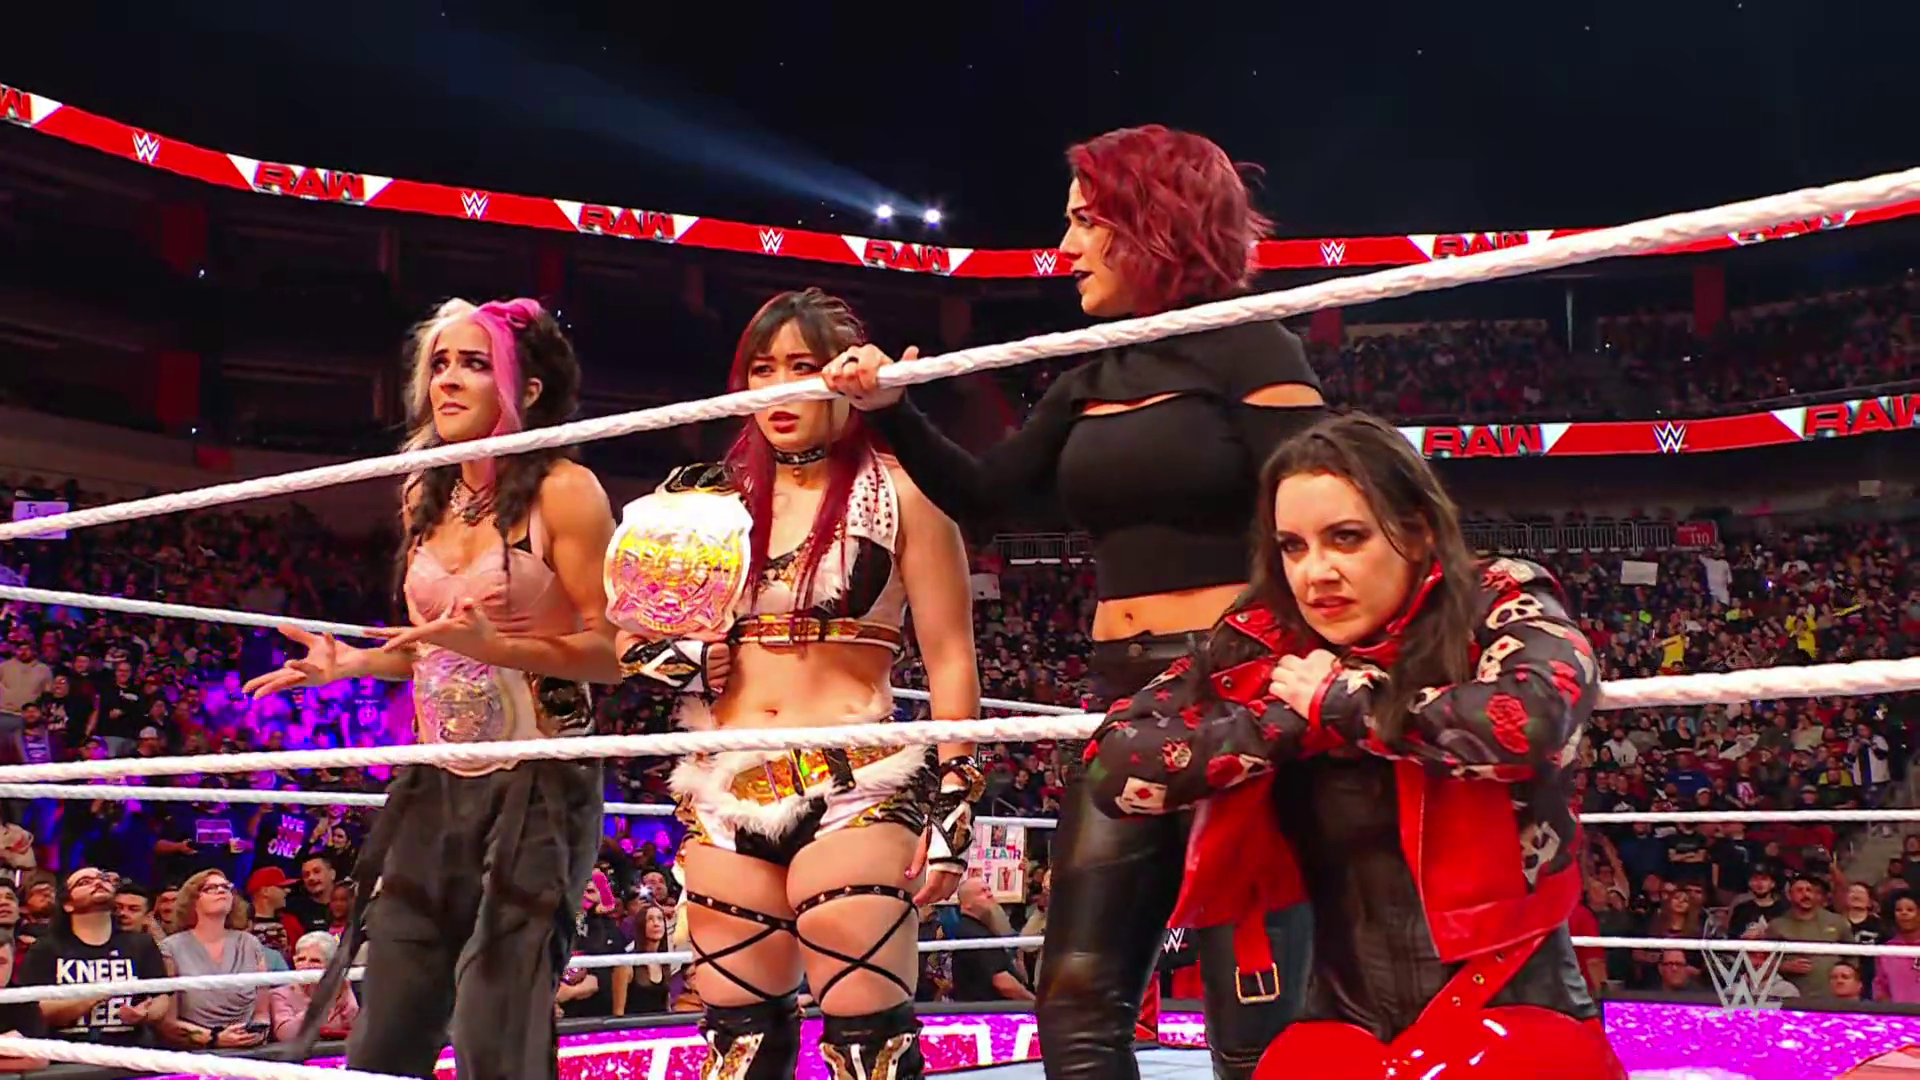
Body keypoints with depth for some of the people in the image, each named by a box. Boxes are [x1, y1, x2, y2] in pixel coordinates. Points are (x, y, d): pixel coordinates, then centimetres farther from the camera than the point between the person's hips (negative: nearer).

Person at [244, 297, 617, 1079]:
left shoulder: (563, 491, -9)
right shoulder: (426, 499, 12)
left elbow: (612, 652, -13)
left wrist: (494, 646, -25)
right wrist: (351, 663, 5)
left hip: (536, 783, -7)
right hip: (434, 783, 7)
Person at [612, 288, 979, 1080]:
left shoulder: (899, 491, 2)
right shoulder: (716, 502, 14)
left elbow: (950, 659, -1)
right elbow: (630, 632, 21)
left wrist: (952, 803, -8)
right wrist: (678, 660, -2)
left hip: (857, 791, -5)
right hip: (726, 798, 5)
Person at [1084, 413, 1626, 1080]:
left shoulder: (1499, 611, -6)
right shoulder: (1268, 646, 0)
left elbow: (1539, 719, -28)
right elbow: (1115, 767, -7)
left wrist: (1340, 705, -16)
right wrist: (1292, 720, -14)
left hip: (1512, 1010, -1)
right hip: (1349, 1024, 1)